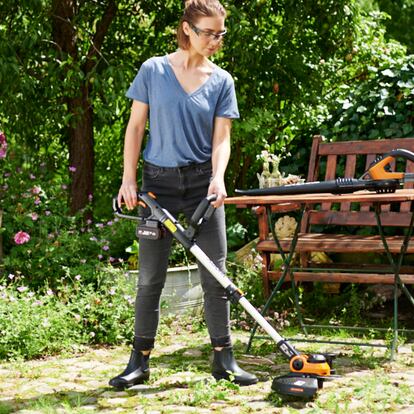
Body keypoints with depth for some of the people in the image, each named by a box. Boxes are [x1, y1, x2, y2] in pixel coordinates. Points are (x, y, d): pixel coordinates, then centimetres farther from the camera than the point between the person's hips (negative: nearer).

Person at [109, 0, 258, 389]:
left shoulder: (221, 81, 4)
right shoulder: (153, 70, 0)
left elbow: (221, 137, 0)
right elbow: (135, 126, 2)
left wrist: (218, 177, -18)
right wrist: (128, 179, -4)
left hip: (202, 182, 1)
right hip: (159, 181, -1)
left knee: (215, 274, 2)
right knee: (150, 277, 4)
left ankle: (223, 359, 12)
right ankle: (140, 360, 15)